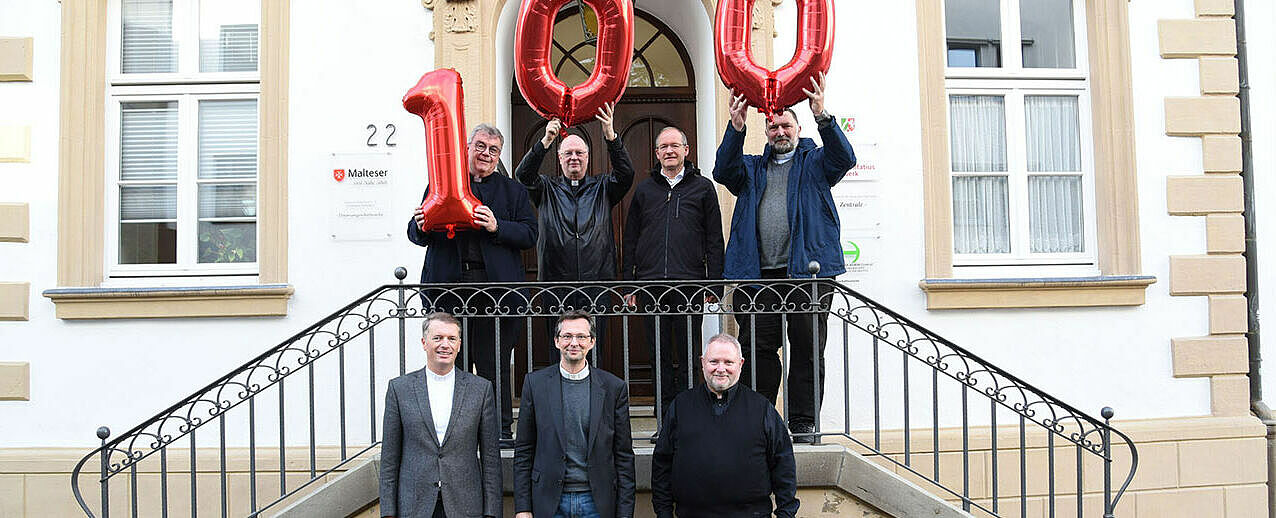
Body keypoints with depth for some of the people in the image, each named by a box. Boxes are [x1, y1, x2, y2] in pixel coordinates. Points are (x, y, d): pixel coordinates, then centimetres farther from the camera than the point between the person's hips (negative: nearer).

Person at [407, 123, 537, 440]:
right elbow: (415, 233, 12)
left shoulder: (513, 191, 15)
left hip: (495, 287, -1)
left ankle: (500, 430, 9)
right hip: (449, 286, 1)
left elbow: (530, 235, 4)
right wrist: (421, 227, -12)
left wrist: (497, 227, -12)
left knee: (494, 365, 0)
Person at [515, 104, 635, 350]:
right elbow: (523, 174, -4)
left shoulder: (602, 188, 14)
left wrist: (611, 137, -17)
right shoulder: (548, 189, 13)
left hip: (596, 284, 0)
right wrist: (546, 141, -17)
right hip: (556, 285, 0)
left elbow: (625, 174, -3)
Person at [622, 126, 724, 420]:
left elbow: (714, 240, 6)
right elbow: (630, 240, 15)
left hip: (690, 283, -2)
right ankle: (665, 415, 13)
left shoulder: (702, 188, 9)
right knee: (659, 353, 5)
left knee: (687, 353, 1)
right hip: (651, 283, 2)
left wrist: (714, 284, -2)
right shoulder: (644, 190, 14)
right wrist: (629, 284, 7)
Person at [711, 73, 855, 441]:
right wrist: (736, 128, -13)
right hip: (759, 274, 2)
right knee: (758, 348, 0)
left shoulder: (815, 162, 14)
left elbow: (843, 159, -6)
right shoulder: (752, 168, 21)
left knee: (807, 349, 0)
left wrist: (822, 116, -20)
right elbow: (723, 172, 2)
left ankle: (802, 423, 6)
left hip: (806, 269, -2)